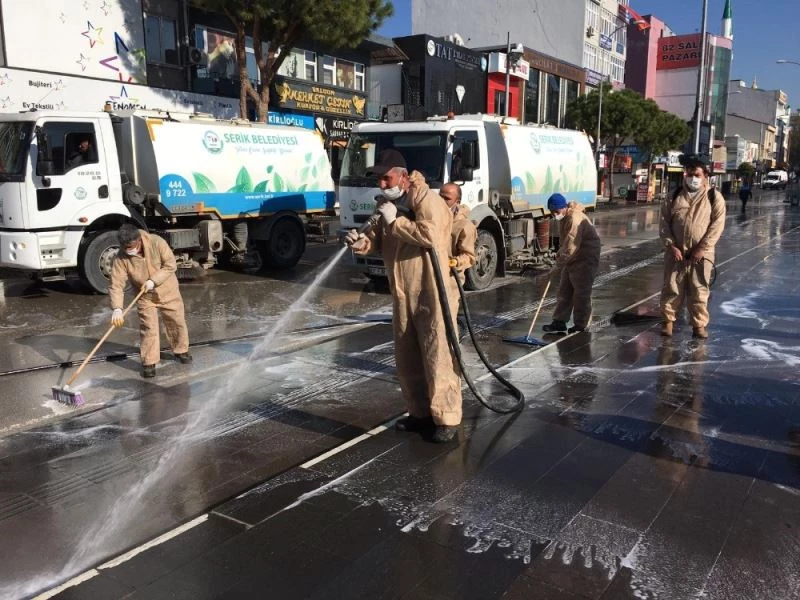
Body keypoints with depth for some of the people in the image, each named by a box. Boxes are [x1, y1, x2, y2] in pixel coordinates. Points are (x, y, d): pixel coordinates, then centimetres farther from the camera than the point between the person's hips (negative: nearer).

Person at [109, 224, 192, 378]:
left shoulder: (156, 242, -24)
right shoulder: (121, 258, -22)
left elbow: (171, 265, -20)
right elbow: (116, 285, -23)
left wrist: (154, 280, -29)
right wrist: (117, 309, -36)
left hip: (168, 292, 1)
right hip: (145, 298, 0)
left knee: (177, 323, 13)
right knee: (148, 330, -5)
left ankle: (181, 351, 35)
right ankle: (149, 362, 9)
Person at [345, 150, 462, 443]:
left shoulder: (427, 200, -12)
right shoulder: (390, 203, 15)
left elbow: (430, 235, -28)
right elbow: (379, 238, 15)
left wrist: (395, 221, -18)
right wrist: (363, 242, -8)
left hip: (433, 294, -9)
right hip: (403, 296, 9)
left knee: (438, 358, -5)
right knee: (407, 360, 14)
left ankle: (447, 419, 5)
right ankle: (420, 413, 27)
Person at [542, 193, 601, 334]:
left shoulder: (576, 219, -27)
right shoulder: (564, 218, 5)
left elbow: (571, 248, -30)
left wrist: (558, 267, -28)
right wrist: (559, 253, 9)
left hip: (585, 260, -10)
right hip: (572, 259, 10)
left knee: (581, 294, -1)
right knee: (564, 291, 9)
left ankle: (580, 326, 9)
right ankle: (559, 322, 14)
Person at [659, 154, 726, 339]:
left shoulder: (714, 197, 0)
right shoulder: (674, 196, 5)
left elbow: (717, 225, -6)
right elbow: (665, 222, 3)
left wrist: (702, 248, -13)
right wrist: (671, 245, -9)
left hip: (701, 254, -1)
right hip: (676, 252, 2)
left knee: (699, 291, 5)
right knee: (671, 288, 7)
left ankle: (699, 324, 17)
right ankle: (668, 320, 21)